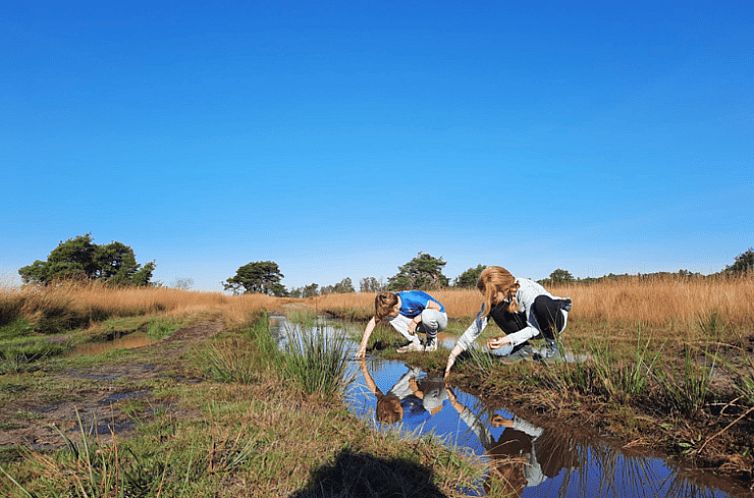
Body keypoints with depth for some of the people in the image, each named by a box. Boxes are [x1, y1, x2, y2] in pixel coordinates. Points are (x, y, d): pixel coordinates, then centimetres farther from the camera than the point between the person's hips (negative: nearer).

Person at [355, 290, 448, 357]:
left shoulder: (412, 299, -33)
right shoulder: (390, 303, -14)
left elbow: (438, 307, -26)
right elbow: (373, 322, -12)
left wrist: (416, 320, -27)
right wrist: (363, 345, -18)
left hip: (440, 318, -6)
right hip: (420, 321, 6)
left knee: (427, 314, -41)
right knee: (392, 318, -15)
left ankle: (432, 342, -11)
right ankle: (416, 344, -6)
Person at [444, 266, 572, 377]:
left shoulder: (526, 290, -34)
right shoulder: (494, 297, -17)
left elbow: (534, 328, -27)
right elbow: (476, 326, -18)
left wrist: (507, 339, -41)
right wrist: (453, 355, -25)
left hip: (555, 318, -4)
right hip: (530, 323, 5)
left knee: (541, 302, -39)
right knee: (496, 309, -22)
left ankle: (551, 344, -12)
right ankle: (524, 349, -6)